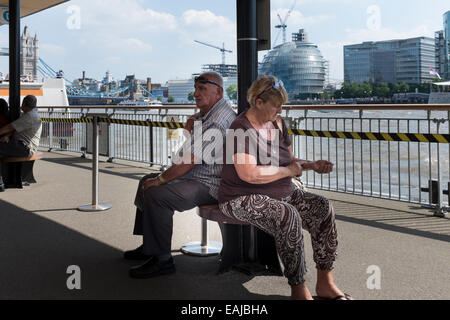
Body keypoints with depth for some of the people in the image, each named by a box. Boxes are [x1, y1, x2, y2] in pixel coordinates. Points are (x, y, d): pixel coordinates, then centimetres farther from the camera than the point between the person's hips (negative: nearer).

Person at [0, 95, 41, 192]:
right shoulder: (32, 114, 20)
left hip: (24, 148, -11)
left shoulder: (29, 116, -14)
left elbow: (10, 127, -14)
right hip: (24, 146, 11)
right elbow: (14, 128, 16)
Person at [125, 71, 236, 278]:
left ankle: (162, 259, -18)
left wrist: (159, 180, -18)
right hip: (194, 177, 12)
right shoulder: (206, 113, 13)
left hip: (209, 185, -12)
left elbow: (190, 160, -26)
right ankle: (149, 245, 24)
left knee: (156, 195, -29)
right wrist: (191, 125, 3)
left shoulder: (218, 120, -22)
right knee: (146, 181, 19)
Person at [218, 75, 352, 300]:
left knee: (322, 207, -14)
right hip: (243, 199, -8)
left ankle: (325, 283, -11)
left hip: (281, 194, 8)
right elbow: (248, 174, -28)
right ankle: (298, 290, -23)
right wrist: (287, 171, -16)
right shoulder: (242, 129, -15)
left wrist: (312, 165, 3)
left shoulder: (277, 123, 12)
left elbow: (289, 160, 23)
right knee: (289, 216, -34)